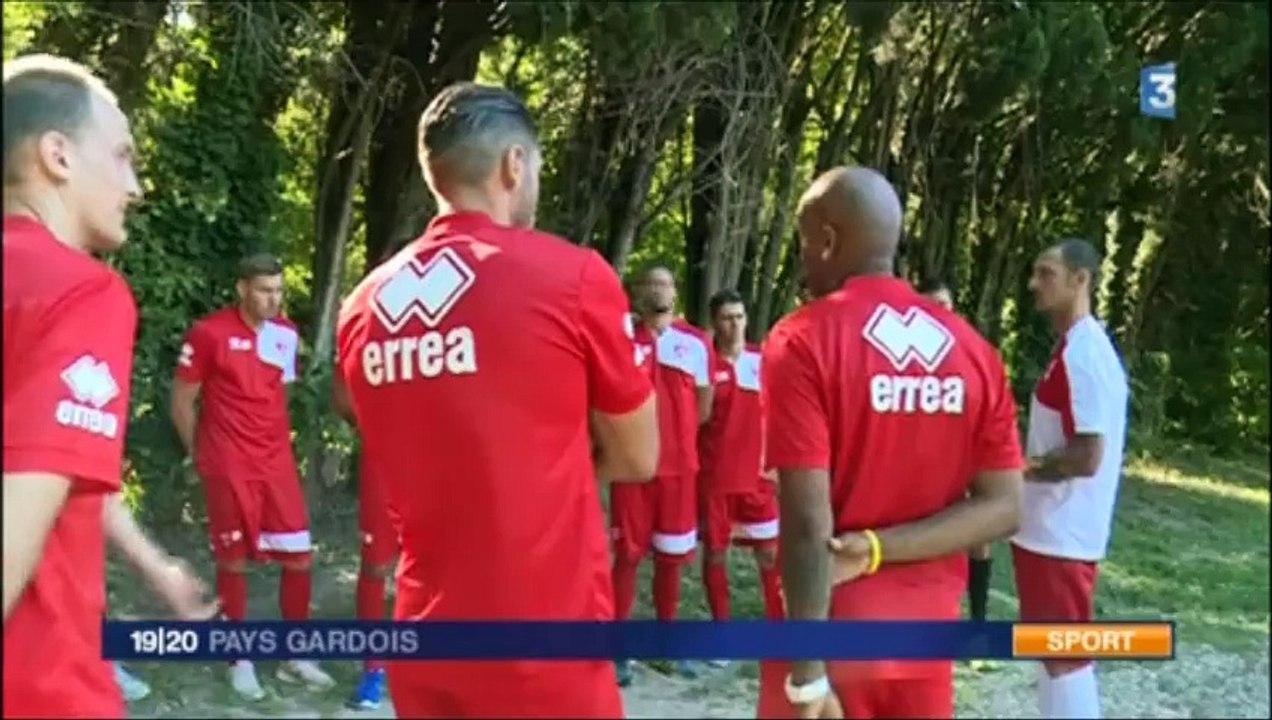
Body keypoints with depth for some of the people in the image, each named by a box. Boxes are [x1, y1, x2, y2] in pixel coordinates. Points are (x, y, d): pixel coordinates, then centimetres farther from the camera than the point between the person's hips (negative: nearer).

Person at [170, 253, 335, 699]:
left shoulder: (287, 334, 4)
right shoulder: (209, 332, -10)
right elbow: (182, 401, -3)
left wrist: (278, 441, 15)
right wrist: (201, 456, 4)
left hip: (277, 462, 5)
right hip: (229, 467, -5)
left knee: (300, 555, 4)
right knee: (233, 561, 5)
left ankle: (296, 656, 18)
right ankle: (240, 661, 18)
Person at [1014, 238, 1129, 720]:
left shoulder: (1083, 353, -19)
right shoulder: (1077, 348, 12)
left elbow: (1087, 456, -25)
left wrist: (1018, 466, -14)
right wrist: (1026, 462, 8)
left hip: (1061, 534, -10)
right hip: (1050, 528, 10)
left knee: (1064, 655, -2)